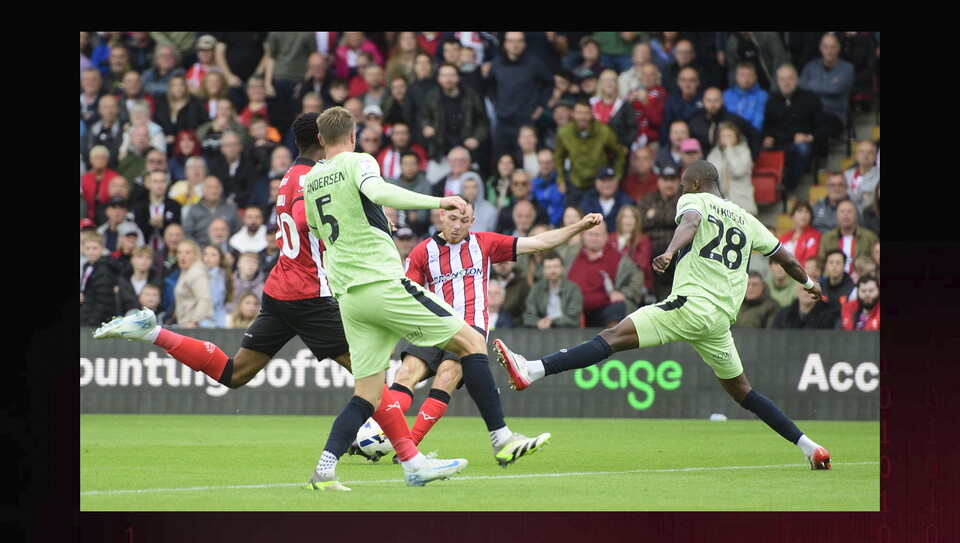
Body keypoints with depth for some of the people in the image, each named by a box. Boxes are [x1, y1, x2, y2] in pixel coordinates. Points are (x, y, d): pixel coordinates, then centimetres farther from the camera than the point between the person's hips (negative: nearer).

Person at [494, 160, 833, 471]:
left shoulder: (694, 200, 7)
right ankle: (808, 446, 15)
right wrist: (809, 284, 52)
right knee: (741, 391, 19)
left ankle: (532, 370, -32)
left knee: (615, 337, -18)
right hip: (722, 318, 7)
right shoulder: (745, 219, 24)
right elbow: (785, 257, 33)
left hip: (691, 304, -7)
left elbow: (690, 222, -18)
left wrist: (669, 253, -37)